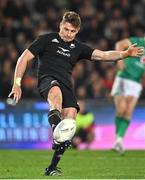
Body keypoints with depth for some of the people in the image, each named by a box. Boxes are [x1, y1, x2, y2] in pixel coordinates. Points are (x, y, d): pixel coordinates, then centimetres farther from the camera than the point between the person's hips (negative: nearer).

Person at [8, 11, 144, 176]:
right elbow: (24, 58, 10)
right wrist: (17, 84, 0)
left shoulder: (78, 48, 24)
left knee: (70, 116, -17)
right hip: (47, 80, -4)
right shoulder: (47, 39, 14)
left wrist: (125, 54, -1)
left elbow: (103, 55, 15)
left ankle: (52, 168, -8)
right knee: (56, 92, -39)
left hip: (66, 85, 4)